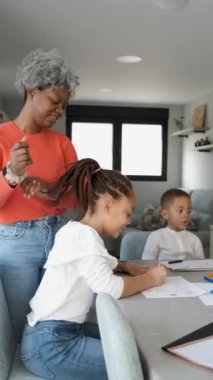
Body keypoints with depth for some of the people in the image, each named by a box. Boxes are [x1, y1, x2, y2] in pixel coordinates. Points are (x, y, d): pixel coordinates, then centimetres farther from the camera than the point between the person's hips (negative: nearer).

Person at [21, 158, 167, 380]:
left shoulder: (78, 231, 9)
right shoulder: (83, 235, -20)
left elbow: (99, 265, 26)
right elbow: (110, 288, -27)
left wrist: (127, 267, 8)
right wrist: (150, 279, -10)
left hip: (64, 330, 10)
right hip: (49, 344, -10)